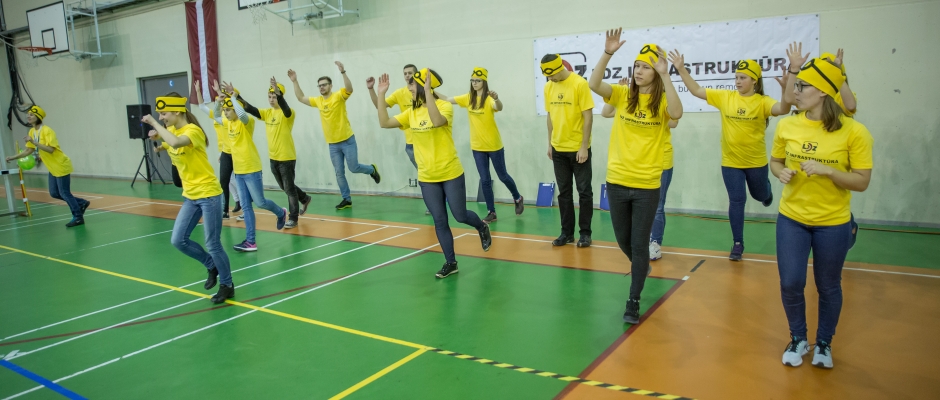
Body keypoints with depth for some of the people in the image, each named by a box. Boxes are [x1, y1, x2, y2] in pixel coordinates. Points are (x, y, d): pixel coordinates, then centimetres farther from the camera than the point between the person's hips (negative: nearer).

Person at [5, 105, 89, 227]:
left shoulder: (47, 131, -19)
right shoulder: (32, 132, 6)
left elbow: (50, 149, -31)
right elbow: (29, 150, 14)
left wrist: (33, 141, -32)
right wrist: (13, 157, 10)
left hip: (61, 166, -9)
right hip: (52, 168, 9)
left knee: (64, 193, -4)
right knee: (54, 193, 11)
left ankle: (78, 217, 6)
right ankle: (82, 203, 24)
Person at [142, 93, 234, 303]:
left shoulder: (193, 130, -19)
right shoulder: (172, 131, 6)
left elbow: (176, 143, -38)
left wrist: (154, 123, -27)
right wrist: (157, 137, 4)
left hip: (208, 194, -8)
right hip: (190, 195, 8)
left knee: (212, 244, -1)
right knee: (178, 240, 4)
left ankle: (227, 286, 16)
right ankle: (212, 266, 26)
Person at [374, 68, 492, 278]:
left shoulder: (445, 106, -12)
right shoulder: (412, 112, 5)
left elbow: (437, 121, -34)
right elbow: (384, 123, 1)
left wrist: (427, 91, -34)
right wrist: (381, 95, -5)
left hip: (451, 174, -5)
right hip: (427, 178, 5)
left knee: (460, 216, 6)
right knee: (440, 221, 7)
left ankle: (482, 227, 40)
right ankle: (450, 262, 19)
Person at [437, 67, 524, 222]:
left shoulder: (489, 99, -16)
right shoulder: (468, 98, 2)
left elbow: (499, 108, -37)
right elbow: (448, 99, 3)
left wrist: (496, 99, -59)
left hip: (493, 145, -5)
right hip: (477, 146, 5)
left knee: (502, 176, 10)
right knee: (485, 180, 6)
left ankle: (518, 198, 35)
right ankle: (491, 212, 14)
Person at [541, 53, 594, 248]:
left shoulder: (579, 84, -12)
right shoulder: (549, 87, 5)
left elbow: (588, 116, -12)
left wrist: (584, 147, -15)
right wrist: (549, 144, 11)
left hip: (578, 149, -5)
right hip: (558, 149, 5)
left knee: (584, 191, 5)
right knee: (564, 192, 11)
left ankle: (585, 233, 14)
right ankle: (567, 232, 20)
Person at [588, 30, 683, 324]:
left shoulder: (662, 101, -5)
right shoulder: (622, 95, 1)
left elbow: (677, 114, -28)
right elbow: (594, 84, -16)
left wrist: (665, 76, -29)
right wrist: (607, 53, -26)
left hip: (647, 185, -3)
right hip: (617, 181, 3)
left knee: (640, 245, 4)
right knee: (623, 240, 18)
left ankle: (633, 301, 17)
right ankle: (641, 267, 50)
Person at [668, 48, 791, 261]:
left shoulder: (762, 101, -12)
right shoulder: (724, 97, -4)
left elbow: (782, 109, -30)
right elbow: (696, 90, -4)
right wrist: (681, 69, -12)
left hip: (756, 161, -1)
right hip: (730, 162, 1)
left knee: (760, 195, 22)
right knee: (736, 201, 4)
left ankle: (766, 189, 62)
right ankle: (738, 243, 15)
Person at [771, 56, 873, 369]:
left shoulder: (854, 132, -15)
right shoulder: (787, 125, -6)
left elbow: (862, 182, -11)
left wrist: (828, 170, -27)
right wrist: (781, 172, -13)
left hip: (833, 224, -2)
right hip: (791, 219, 2)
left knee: (828, 287, 13)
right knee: (790, 284, 3)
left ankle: (824, 343, 36)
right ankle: (798, 340, 29)